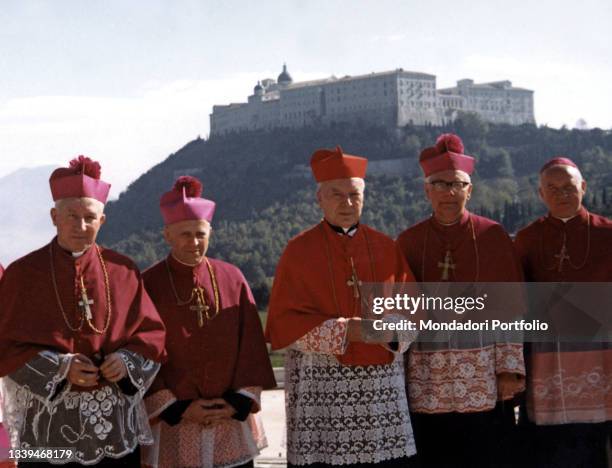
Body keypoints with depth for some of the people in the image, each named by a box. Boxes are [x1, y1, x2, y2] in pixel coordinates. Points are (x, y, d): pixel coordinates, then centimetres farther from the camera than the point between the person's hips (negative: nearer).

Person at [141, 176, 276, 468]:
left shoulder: (232, 279, 3)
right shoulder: (149, 285, -4)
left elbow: (251, 346, 4)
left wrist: (238, 403, -4)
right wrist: (179, 410, -9)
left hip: (232, 420, 2)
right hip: (173, 424, -2)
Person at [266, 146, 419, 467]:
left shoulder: (385, 248, 10)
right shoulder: (299, 250, 1)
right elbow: (283, 323, -5)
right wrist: (345, 330, -15)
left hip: (382, 387, 3)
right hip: (320, 386, -3)